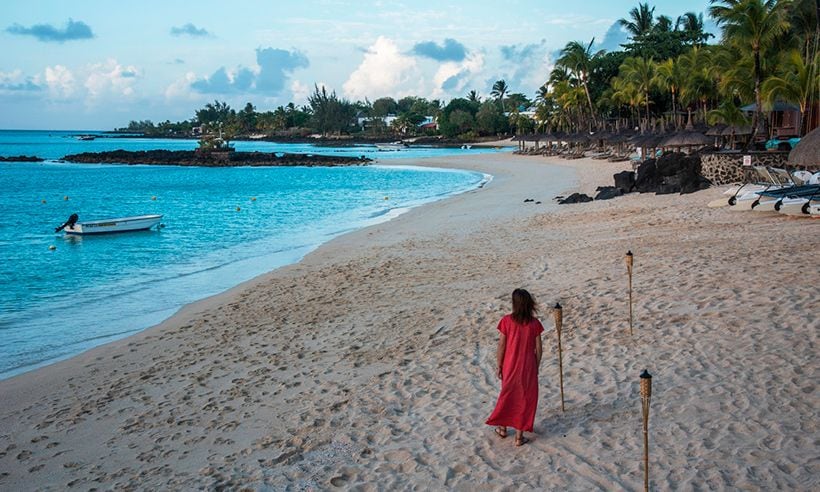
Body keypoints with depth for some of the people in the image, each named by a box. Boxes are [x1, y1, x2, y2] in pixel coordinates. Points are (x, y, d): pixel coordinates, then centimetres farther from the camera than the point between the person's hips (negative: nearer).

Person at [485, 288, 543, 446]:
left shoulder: (506, 321, -14)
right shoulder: (534, 323, -10)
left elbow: (501, 346, -9)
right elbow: (538, 348, -5)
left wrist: (498, 366, 2)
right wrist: (536, 367, 9)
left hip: (510, 366, 0)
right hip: (528, 367, 0)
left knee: (507, 396, 21)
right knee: (524, 399, 11)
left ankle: (502, 428, 34)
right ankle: (519, 436, 16)